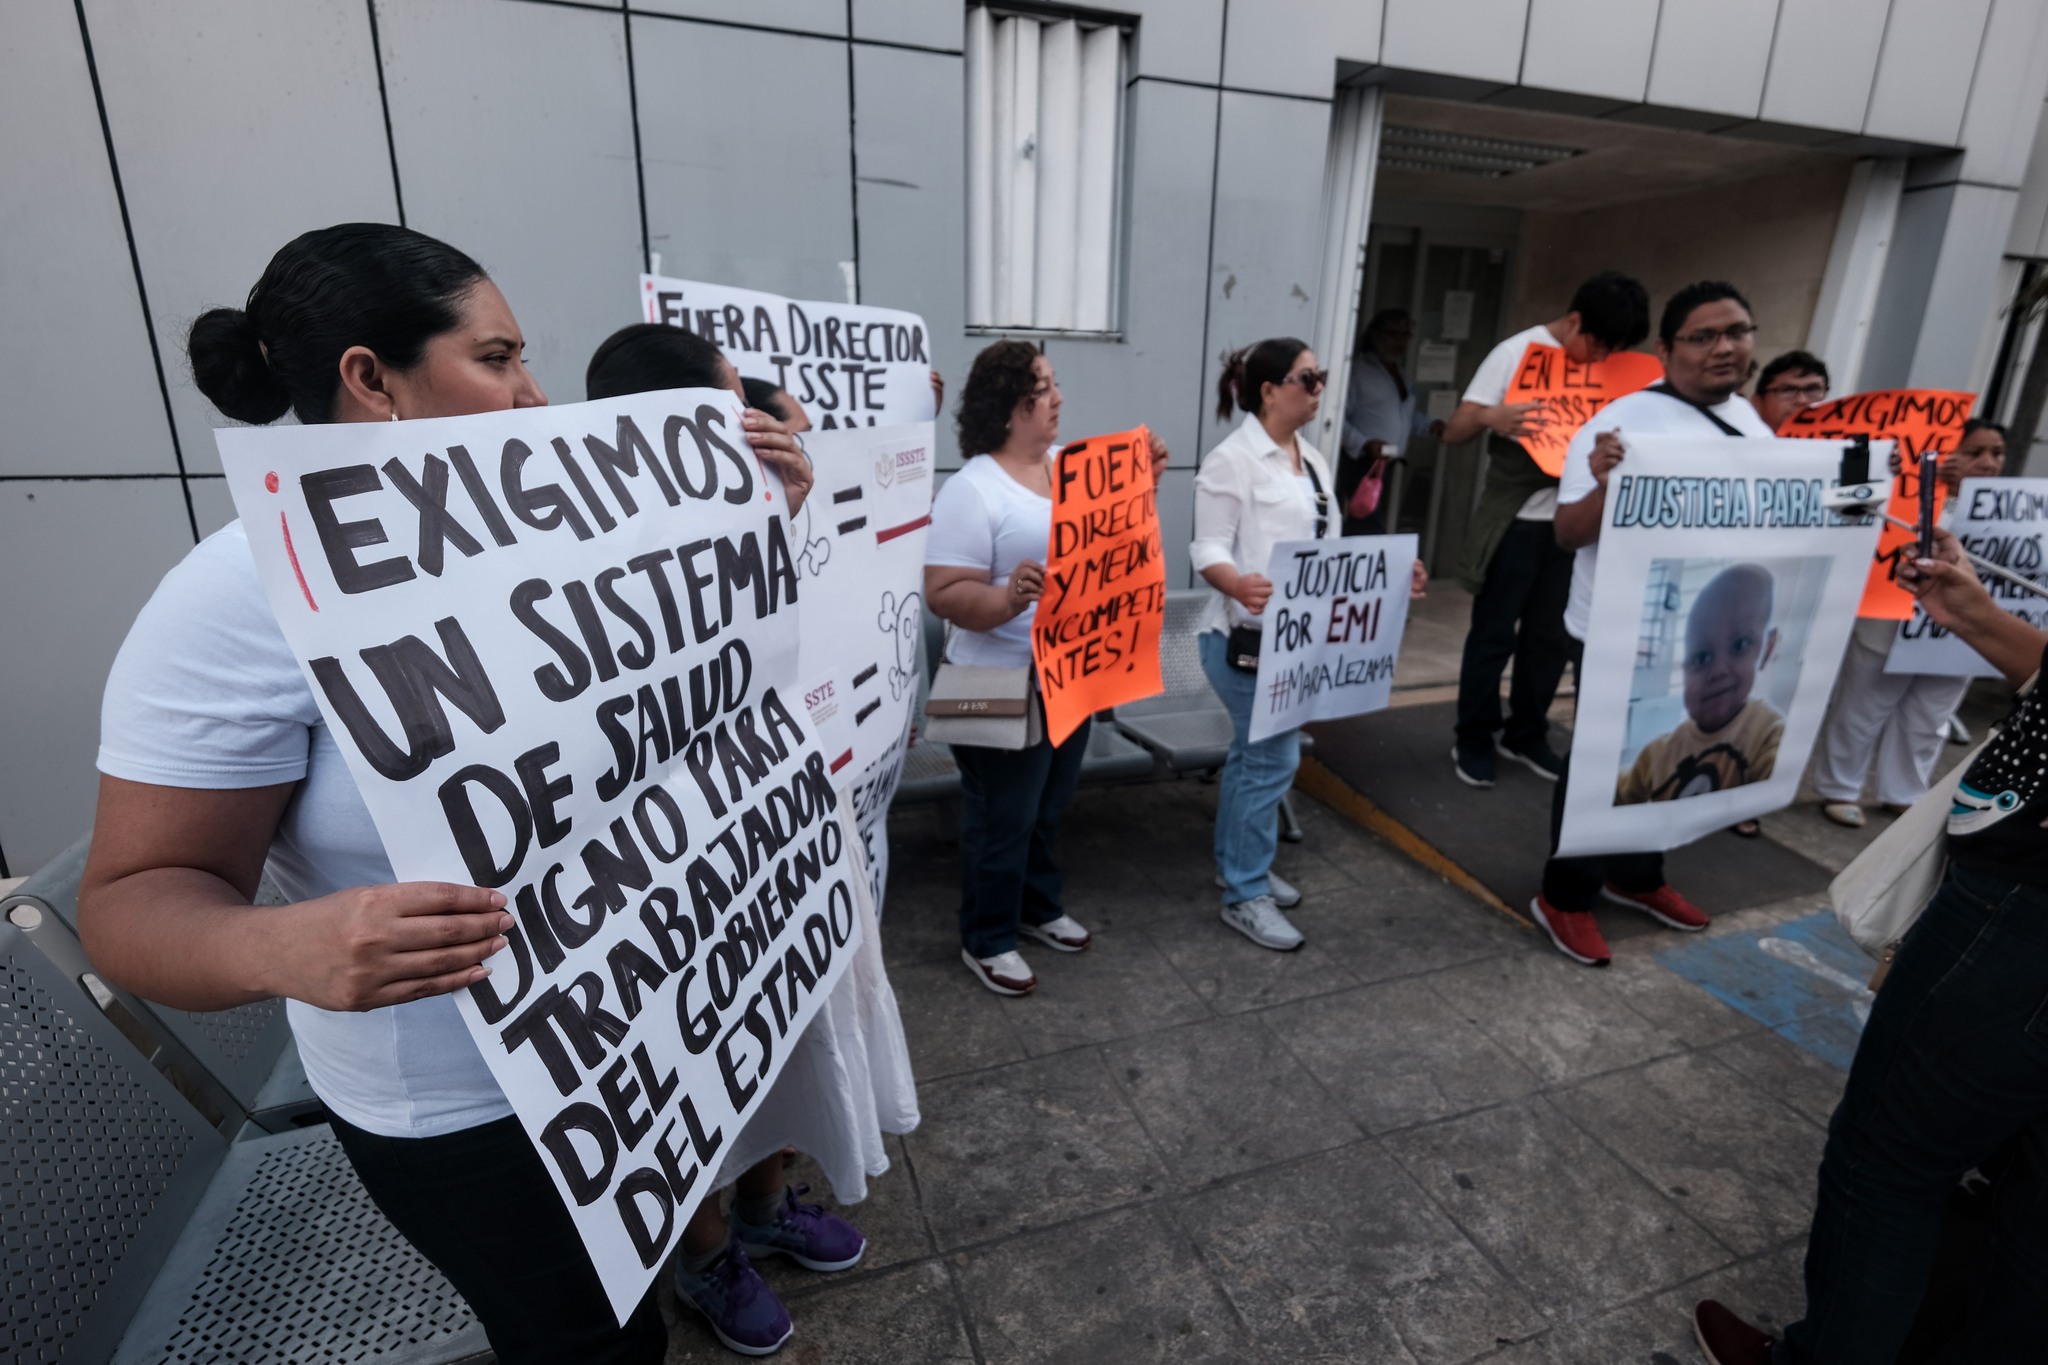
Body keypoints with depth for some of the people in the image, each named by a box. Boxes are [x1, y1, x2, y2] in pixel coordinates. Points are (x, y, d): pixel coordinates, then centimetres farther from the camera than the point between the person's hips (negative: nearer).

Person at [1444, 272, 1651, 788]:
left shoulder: (1609, 365, 7)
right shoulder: (1516, 354, -8)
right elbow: (1453, 432, -12)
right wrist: (1487, 417, -34)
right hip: (1515, 519, -5)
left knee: (1552, 636, 11)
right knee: (1493, 634, 1)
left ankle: (1526, 735, 25)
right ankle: (1474, 740, 14)